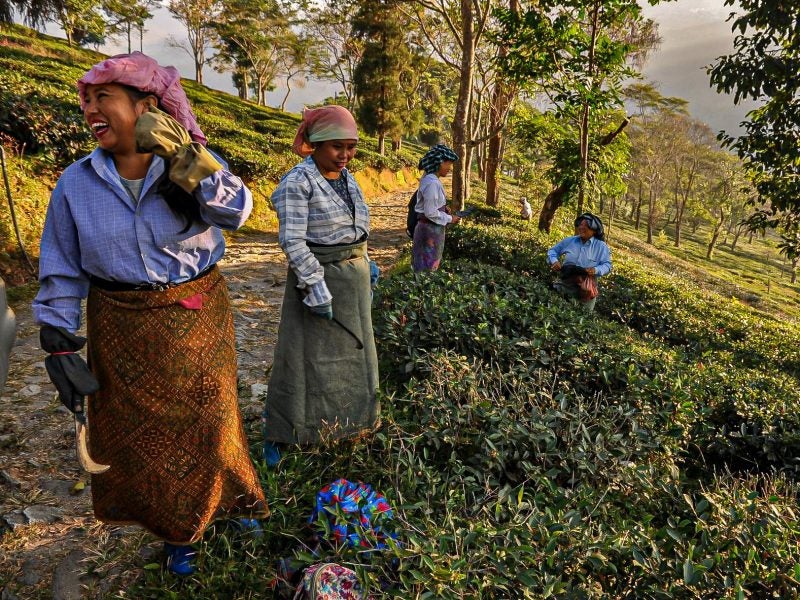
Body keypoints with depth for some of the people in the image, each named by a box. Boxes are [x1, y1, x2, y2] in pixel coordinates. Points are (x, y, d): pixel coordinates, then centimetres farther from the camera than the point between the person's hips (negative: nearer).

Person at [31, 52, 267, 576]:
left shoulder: (193, 165, -8)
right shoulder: (77, 183, -4)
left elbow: (236, 211, -27)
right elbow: (62, 271, 1)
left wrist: (184, 156, -39)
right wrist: (60, 345, -2)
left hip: (198, 319, -1)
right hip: (124, 331, 2)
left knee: (206, 419, 14)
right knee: (139, 430, 13)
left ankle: (230, 498, 44)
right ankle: (179, 527, 39)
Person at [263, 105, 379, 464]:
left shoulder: (346, 178, 7)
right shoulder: (298, 182, -16)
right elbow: (292, 240, -22)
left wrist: (366, 264, 15)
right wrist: (317, 286, -25)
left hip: (353, 277, 8)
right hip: (317, 276, -8)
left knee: (350, 350, 17)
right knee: (306, 355, -1)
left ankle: (344, 420, 36)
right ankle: (276, 434, 13)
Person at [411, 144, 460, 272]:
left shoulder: (429, 179, 7)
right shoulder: (432, 183, -22)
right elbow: (430, 213, -23)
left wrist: (443, 208, 5)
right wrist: (449, 219, -12)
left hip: (429, 228, 10)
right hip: (431, 229, -10)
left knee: (423, 267, 19)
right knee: (429, 268, 2)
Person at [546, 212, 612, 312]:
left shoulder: (601, 246, -3)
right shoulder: (569, 241, 5)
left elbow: (607, 265, -4)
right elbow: (553, 251, 14)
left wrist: (596, 270, -24)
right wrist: (554, 261, -7)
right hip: (564, 283, 2)